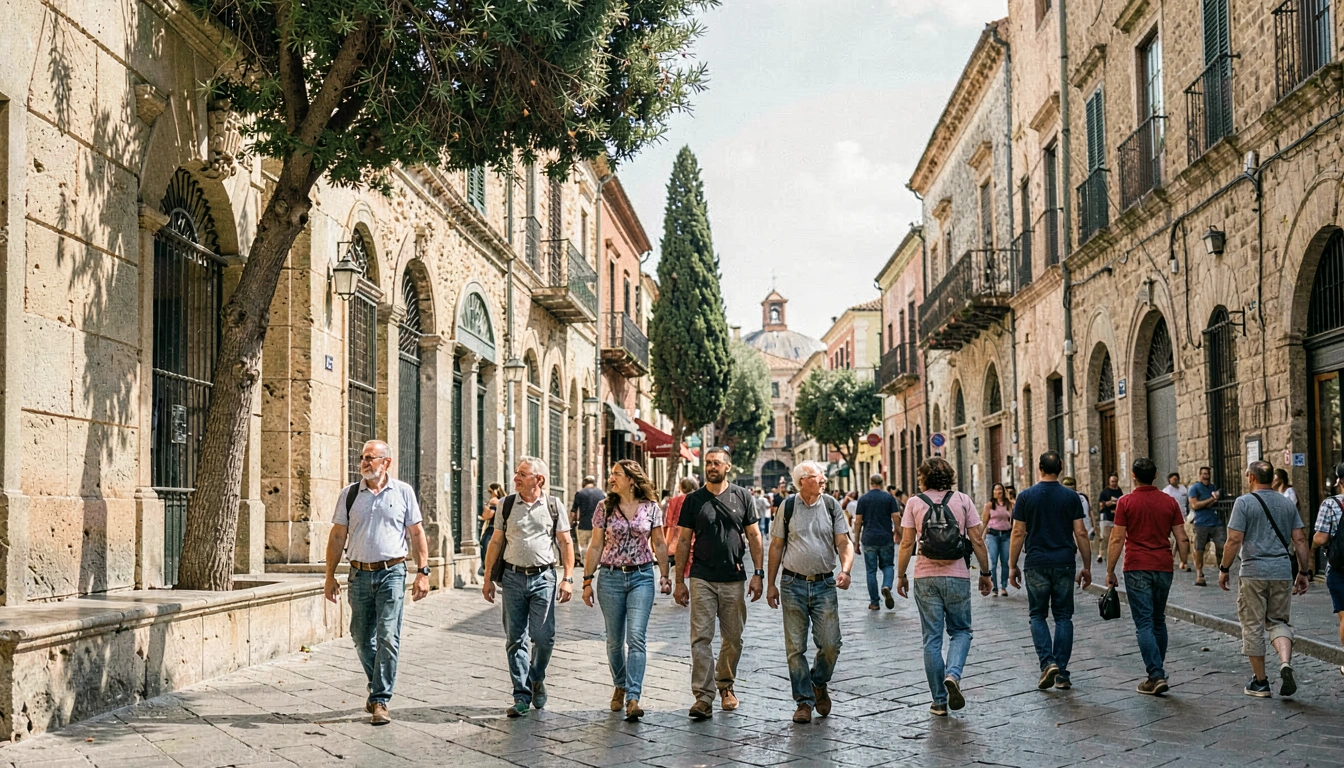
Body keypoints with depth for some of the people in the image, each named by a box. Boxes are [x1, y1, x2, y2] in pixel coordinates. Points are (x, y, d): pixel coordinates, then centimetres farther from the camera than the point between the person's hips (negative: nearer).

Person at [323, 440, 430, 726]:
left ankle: (380, 700, -4)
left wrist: (423, 572, -1)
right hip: (359, 574, 3)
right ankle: (378, 686, 32)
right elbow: (337, 536, 9)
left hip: (392, 573, -3)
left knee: (388, 638, -10)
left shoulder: (403, 492, 3)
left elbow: (416, 533, 5)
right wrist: (330, 576, 6)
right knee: (362, 639, 10)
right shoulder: (349, 494, 7)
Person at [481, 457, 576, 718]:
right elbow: (496, 542, 10)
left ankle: (537, 680, 22)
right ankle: (522, 696, 8)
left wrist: (568, 578, -3)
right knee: (515, 638, 2)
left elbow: (565, 543, 5)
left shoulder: (553, 505, 3)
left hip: (543, 577, -2)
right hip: (513, 577, 2)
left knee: (544, 636, -6)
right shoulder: (507, 504, 7)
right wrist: (488, 578, 8)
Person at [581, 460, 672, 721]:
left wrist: (665, 576, 4)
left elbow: (659, 544, 8)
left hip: (642, 576, -1)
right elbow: (596, 545, 5)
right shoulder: (605, 507, 2)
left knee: (636, 637, -13)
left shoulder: (651, 508, 0)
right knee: (615, 639, 9)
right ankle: (620, 686, 30)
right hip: (610, 577, 2)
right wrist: (587, 580, 2)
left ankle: (633, 698, -15)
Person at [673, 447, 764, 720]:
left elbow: (753, 536, 7)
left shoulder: (741, 496, 5)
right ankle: (703, 697, -9)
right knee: (701, 638, -7)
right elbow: (684, 541, 6)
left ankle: (726, 685, 29)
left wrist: (758, 573, 0)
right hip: (702, 579, -1)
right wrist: (679, 580, 2)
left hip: (733, 579, 1)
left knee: (733, 638, 9)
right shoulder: (694, 500, 4)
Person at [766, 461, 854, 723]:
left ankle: (819, 684, 24)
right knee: (796, 647, 1)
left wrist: (845, 570, -16)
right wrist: (771, 584, 5)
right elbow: (776, 546, 7)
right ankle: (804, 701, 13)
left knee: (830, 644, -4)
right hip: (793, 585, 0)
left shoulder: (831, 506, 4)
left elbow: (843, 543, 3)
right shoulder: (788, 507, 2)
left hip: (825, 585, 1)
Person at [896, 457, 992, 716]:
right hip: (957, 576, 0)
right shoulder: (962, 500, 1)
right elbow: (977, 541, 0)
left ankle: (940, 701, 8)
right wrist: (985, 573, 10)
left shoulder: (915, 503, 0)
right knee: (961, 631, 15)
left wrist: (901, 575, 8)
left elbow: (907, 543, -2)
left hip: (926, 578, 0)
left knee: (932, 638, 6)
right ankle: (953, 674, -13)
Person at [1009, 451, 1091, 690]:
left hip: (1037, 564, -1)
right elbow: (1081, 533, -1)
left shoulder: (1026, 496, -2)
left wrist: (1013, 566, 5)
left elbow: (1018, 533, -2)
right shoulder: (1071, 496, 0)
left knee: (1038, 615, 10)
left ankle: (1047, 662, -9)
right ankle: (1062, 673, 7)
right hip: (1064, 563, 1)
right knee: (1063, 616, 8)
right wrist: (1087, 566, 7)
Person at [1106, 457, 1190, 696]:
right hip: (1163, 568, 4)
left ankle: (1156, 676, -13)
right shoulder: (1169, 502, 4)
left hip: (1137, 569, -4)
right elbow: (1182, 539, 5)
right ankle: (1157, 672, 22)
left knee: (1144, 624, -4)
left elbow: (1117, 539, -7)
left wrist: (1110, 571, 0)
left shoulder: (1126, 502, -6)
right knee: (1159, 622, 16)